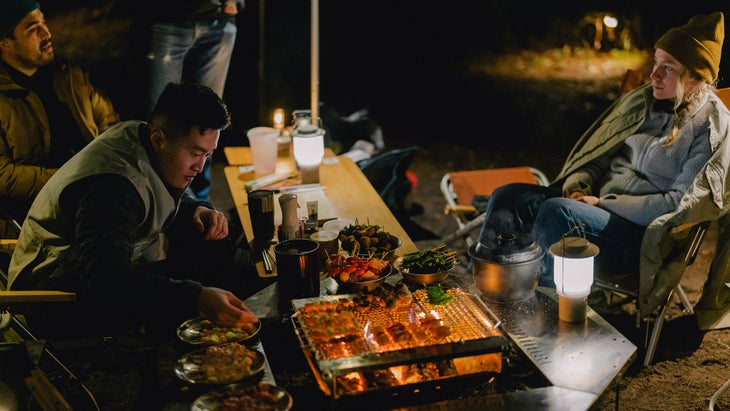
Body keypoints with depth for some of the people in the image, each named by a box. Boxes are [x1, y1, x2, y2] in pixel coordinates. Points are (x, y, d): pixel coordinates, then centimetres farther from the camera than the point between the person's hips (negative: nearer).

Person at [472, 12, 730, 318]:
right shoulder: (644, 100, 10)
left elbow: (682, 204, -14)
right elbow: (600, 150, 17)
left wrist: (604, 204, -15)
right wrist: (578, 186, -4)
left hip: (638, 236, -7)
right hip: (598, 202, 7)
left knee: (556, 212, -33)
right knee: (507, 198, -10)